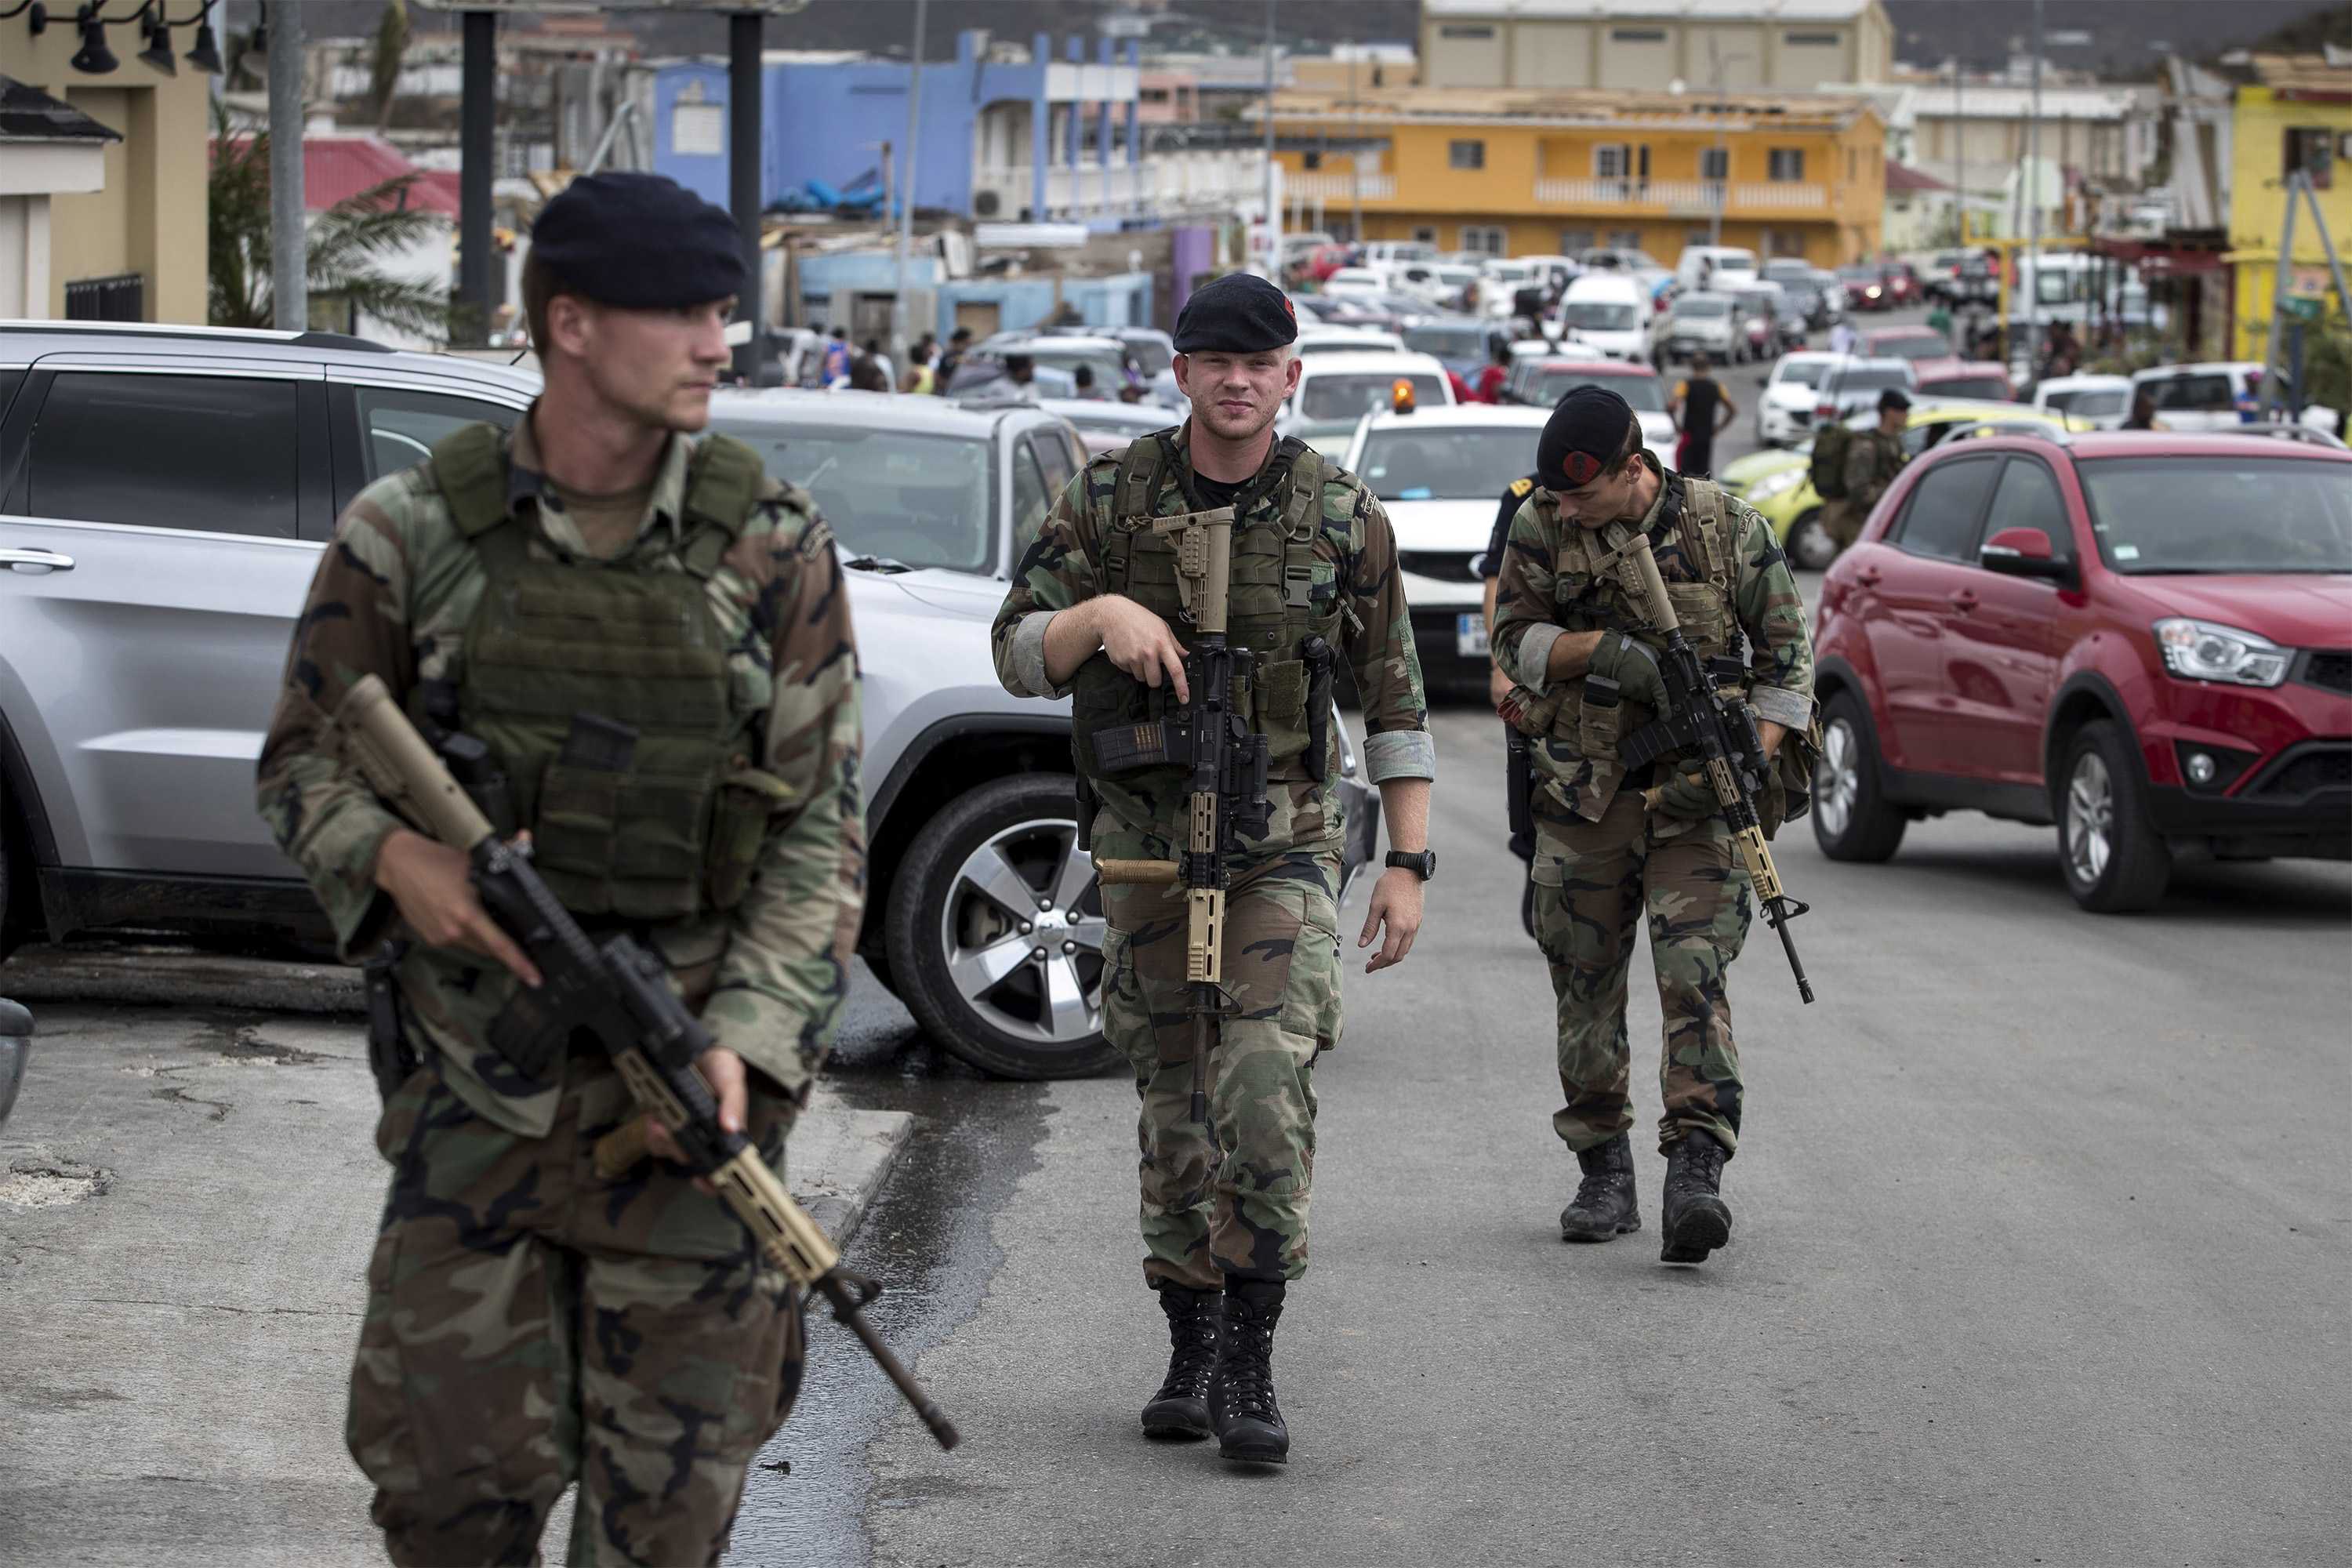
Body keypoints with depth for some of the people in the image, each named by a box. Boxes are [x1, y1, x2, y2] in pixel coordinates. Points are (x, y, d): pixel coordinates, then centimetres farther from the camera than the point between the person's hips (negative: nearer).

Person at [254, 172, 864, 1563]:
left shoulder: (773, 548, -1)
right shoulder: (413, 535, -2)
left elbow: (822, 822, -1)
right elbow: (307, 761, 7)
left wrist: (743, 1037, -14)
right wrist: (392, 855, -16)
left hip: (689, 1080, 0)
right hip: (479, 1079, 0)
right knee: (449, 1457, 2)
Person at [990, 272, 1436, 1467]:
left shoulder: (1342, 515, -1)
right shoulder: (1109, 498, 0)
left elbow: (1394, 697, 4)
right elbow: (1018, 657, -1)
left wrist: (1409, 864, 0)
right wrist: (1099, 615, -22)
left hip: (1283, 844, -2)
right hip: (1145, 843, 2)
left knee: (1267, 1088, -17)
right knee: (1175, 1107, 8)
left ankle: (1250, 1364, -12)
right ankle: (1190, 1351, 21)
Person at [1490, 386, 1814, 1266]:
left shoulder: (1727, 531, -5)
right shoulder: (1543, 526, 0)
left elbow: (1788, 657, -1)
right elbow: (1513, 638, -2)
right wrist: (1605, 648, -19)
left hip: (1691, 799, -3)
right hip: (1582, 797, 3)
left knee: (1694, 977, -15)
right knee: (1585, 988, 7)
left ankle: (1697, 1171, -21)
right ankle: (1604, 1176, 19)